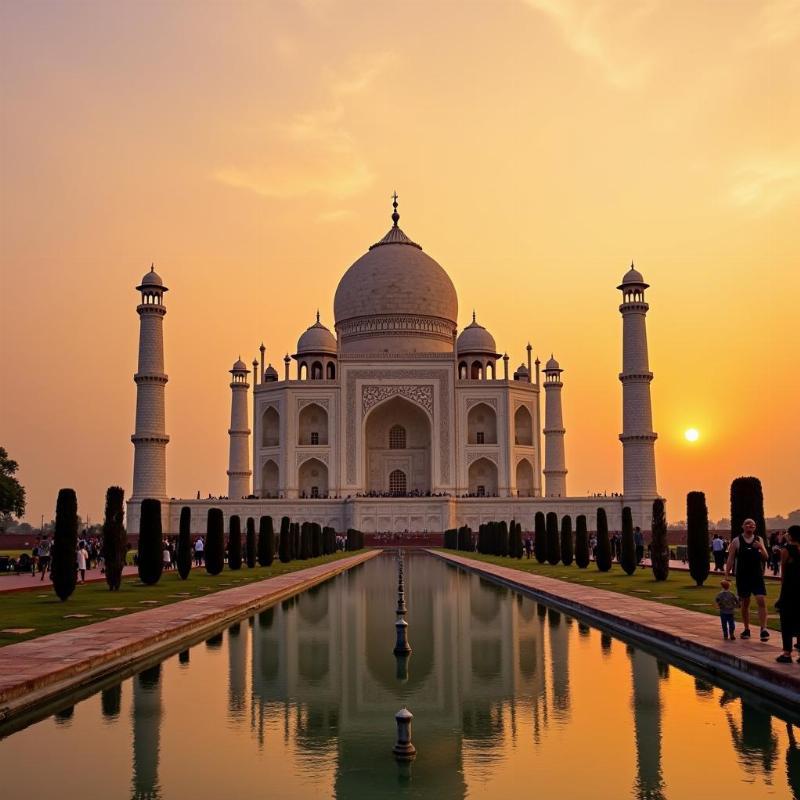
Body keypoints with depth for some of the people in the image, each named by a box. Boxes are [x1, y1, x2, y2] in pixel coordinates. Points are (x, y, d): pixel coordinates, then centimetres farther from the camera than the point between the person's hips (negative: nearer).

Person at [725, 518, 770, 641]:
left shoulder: (759, 540, 6)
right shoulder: (736, 541, 0)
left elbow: (766, 558, 3)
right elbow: (730, 560, 0)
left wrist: (761, 548, -16)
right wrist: (726, 576, -5)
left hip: (757, 576, 1)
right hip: (742, 577, -1)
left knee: (762, 602, -12)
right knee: (745, 604, 7)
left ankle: (763, 629, -11)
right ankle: (746, 629, 19)